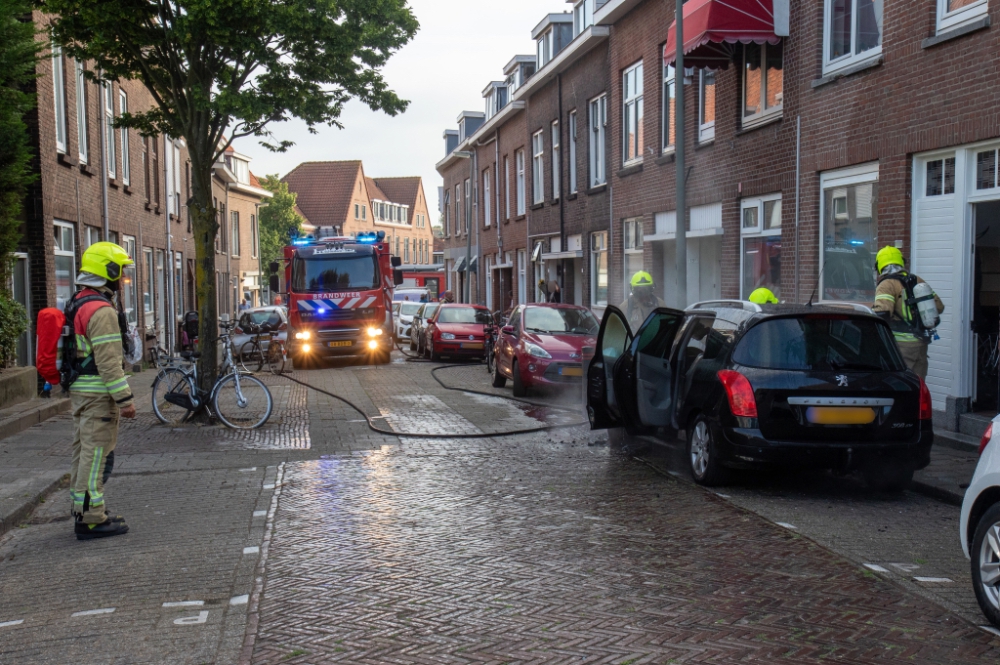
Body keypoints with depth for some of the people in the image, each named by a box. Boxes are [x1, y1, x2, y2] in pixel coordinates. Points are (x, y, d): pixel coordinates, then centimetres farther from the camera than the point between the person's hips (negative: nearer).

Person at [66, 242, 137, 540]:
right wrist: (124, 399, -20)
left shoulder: (78, 304, 15)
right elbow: (108, 361, -22)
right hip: (98, 393, -10)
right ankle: (92, 519, -2)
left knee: (84, 453, 17)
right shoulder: (101, 310, -18)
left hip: (80, 390, 10)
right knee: (96, 455, -6)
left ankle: (83, 510, 26)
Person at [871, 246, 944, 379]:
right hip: (921, 343, 7)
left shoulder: (886, 285, -9)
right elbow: (938, 306, 16)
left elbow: (882, 311, -25)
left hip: (902, 344, -7)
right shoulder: (917, 281, 13)